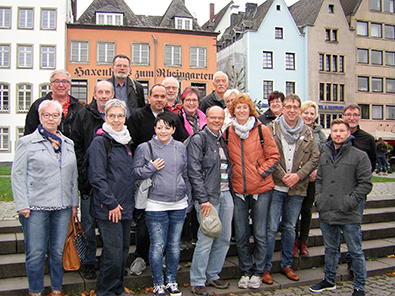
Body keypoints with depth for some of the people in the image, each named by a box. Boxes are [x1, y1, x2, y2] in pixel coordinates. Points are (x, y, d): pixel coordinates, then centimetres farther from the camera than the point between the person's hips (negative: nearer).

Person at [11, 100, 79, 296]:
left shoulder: (68, 144, 13)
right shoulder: (27, 142, 1)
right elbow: (17, 175, -2)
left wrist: (74, 203, 12)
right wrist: (22, 205, -9)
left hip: (63, 207, 4)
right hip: (36, 207, -3)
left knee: (58, 251, 11)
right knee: (35, 253, 3)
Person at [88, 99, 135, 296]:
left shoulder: (126, 141, 14)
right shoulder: (99, 142, -9)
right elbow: (96, 177, -15)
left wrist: (129, 202, 16)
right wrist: (111, 203, -16)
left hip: (126, 206, 7)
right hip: (108, 208, -7)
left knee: (123, 250, 14)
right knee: (113, 252, -4)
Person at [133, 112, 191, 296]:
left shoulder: (181, 148, 8)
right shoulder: (144, 148, -1)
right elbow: (135, 173, 1)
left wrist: (189, 198, 14)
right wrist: (151, 168, -14)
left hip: (179, 204, 4)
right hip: (155, 205, -3)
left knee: (174, 244, 12)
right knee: (157, 246, 2)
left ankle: (171, 281, 28)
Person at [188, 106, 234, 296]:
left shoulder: (223, 141, 16)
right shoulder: (198, 140, -5)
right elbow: (194, 172, -13)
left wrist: (230, 191, 11)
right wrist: (203, 199, -17)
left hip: (226, 195, 7)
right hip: (208, 196, -7)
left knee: (224, 238, 10)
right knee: (206, 239, -6)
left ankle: (213, 275, 26)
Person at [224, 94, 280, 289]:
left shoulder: (262, 130, -4)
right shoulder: (228, 133, 5)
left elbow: (273, 156, -1)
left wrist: (260, 173, -10)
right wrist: (235, 176, 6)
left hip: (261, 189, -2)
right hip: (238, 190, 3)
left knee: (260, 234, 7)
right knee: (241, 235, 10)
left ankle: (257, 273, 24)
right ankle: (245, 272, 27)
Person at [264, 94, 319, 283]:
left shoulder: (308, 133, 9)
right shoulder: (272, 128, -1)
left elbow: (315, 157, 6)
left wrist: (298, 175, -8)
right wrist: (282, 176, -12)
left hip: (297, 188, 4)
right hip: (275, 186, -3)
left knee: (290, 228, 14)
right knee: (271, 228, -1)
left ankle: (286, 265, 29)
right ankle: (266, 267, 12)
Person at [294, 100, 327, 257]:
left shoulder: (319, 132, 10)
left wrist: (317, 169, -5)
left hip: (313, 177, 3)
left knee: (307, 209, 9)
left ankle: (303, 243, 20)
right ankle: (294, 242, 15)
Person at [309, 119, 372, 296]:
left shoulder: (359, 156, -4)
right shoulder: (325, 156, 12)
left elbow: (365, 184, -7)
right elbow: (319, 180, 19)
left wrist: (350, 201, -15)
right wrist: (318, 197, 5)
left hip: (349, 215, -5)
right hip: (326, 214, 5)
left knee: (355, 252, 6)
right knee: (330, 249, 19)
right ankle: (329, 281, 35)